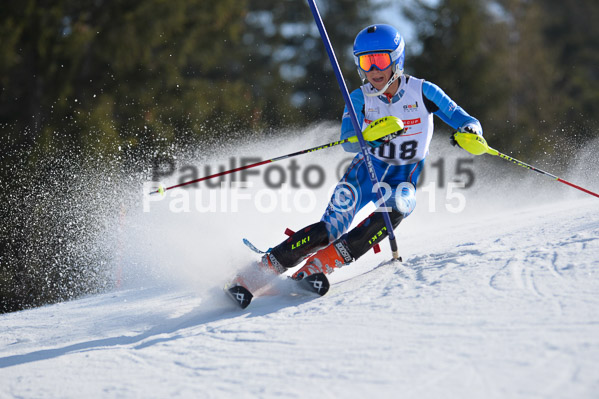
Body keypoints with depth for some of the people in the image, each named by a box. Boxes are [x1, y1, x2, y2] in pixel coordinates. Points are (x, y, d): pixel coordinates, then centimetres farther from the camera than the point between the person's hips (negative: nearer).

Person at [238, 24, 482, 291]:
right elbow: (348, 142, -23)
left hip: (404, 180, -1)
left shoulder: (422, 91, -10)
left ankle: (320, 263, -32)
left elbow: (465, 121, -9)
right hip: (366, 170, 1)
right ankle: (265, 267, -12)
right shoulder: (360, 98, -8)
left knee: (394, 209, -34)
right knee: (329, 228, -19)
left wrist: (469, 131, -34)